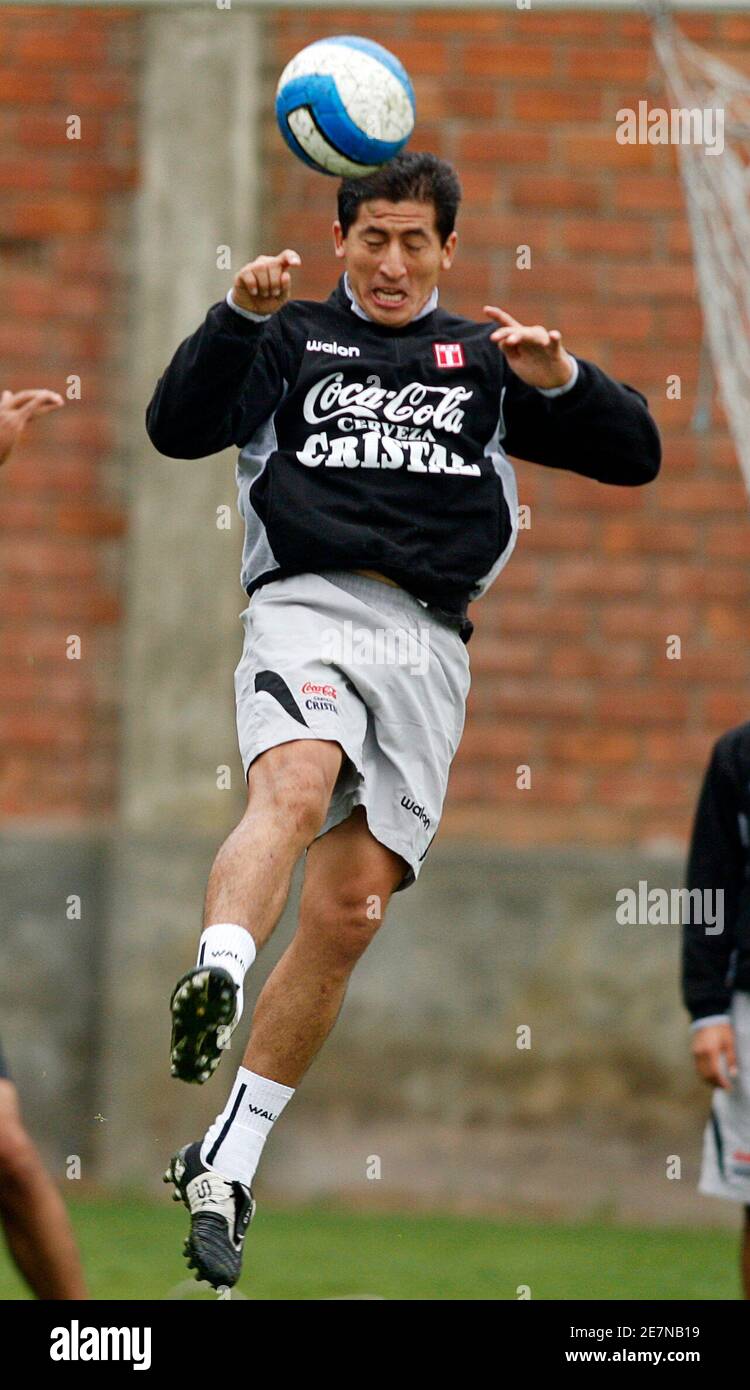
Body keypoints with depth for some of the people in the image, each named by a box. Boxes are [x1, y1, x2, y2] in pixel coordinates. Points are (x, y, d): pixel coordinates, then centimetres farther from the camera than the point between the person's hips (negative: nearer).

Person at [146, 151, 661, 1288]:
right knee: (294, 790, -35)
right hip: (308, 606, -3)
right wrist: (241, 316, -16)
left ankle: (226, 1165, 3)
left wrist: (558, 377, -2)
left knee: (347, 917, -4)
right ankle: (215, 981, -57)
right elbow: (177, 428, 0)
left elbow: (635, 456, 17)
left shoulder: (483, 362, 22)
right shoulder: (291, 340, 16)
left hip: (428, 643, 3)